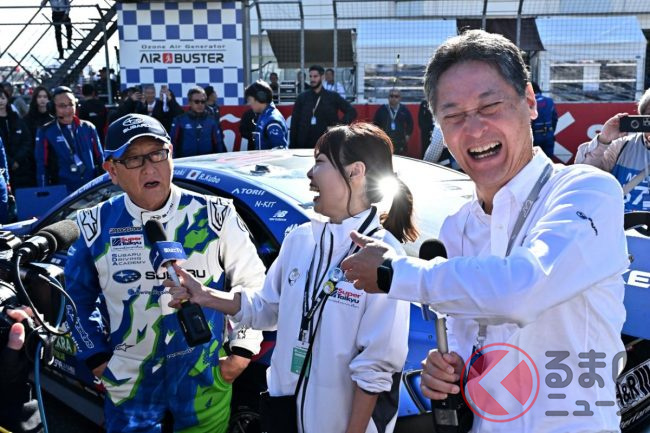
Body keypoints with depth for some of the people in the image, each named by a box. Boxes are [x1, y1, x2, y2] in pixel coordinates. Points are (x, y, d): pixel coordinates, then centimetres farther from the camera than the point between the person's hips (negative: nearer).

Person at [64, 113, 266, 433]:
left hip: (206, 379, -1)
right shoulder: (97, 226, -5)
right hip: (129, 383, 1)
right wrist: (97, 358, 5)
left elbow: (250, 283, 0)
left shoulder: (213, 216, -9)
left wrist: (242, 350, -1)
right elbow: (76, 300, 9)